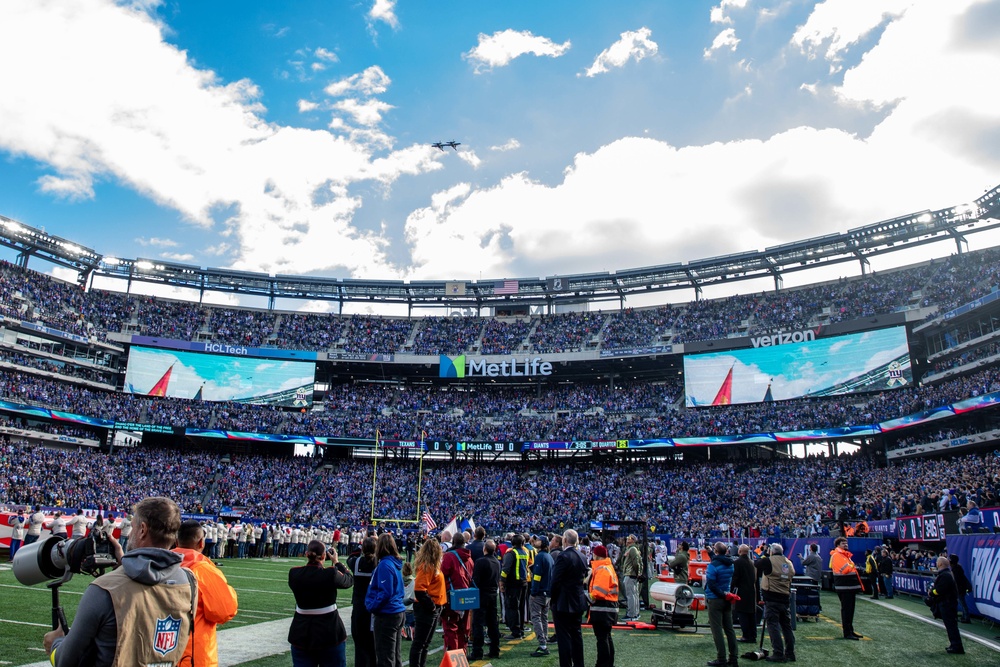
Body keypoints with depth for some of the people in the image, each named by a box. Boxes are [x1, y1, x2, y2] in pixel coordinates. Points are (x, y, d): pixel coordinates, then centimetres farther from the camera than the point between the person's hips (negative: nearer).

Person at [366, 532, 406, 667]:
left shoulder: (384, 565, -18)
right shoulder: (395, 562, 8)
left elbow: (385, 593, -23)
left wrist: (372, 606, -10)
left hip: (386, 615, -9)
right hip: (397, 612, 9)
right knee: (395, 656, 17)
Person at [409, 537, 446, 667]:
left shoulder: (432, 566, 11)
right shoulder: (426, 566, -18)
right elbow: (419, 590, -25)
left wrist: (436, 606, 8)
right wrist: (431, 605, -20)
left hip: (434, 609, 10)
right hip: (426, 609, -10)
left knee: (426, 642, 16)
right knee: (419, 643, -1)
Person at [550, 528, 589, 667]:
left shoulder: (564, 557, -19)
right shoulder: (582, 556, 5)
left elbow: (555, 581, -18)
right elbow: (584, 578, 11)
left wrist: (553, 600, -6)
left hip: (564, 603, -8)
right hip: (578, 602, 8)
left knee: (564, 636, -1)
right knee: (576, 634, 17)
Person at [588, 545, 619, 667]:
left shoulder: (602, 570, -17)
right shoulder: (609, 567, 16)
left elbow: (598, 591, -24)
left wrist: (591, 598, -9)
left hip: (602, 608, -11)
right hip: (610, 607, 11)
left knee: (602, 638, -6)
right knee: (607, 636, 18)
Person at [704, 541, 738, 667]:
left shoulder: (713, 565, -16)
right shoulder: (730, 564, 5)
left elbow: (711, 584, -20)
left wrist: (723, 595, -12)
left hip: (715, 600, -7)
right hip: (727, 600, 7)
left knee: (717, 630, -3)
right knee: (729, 628, 11)